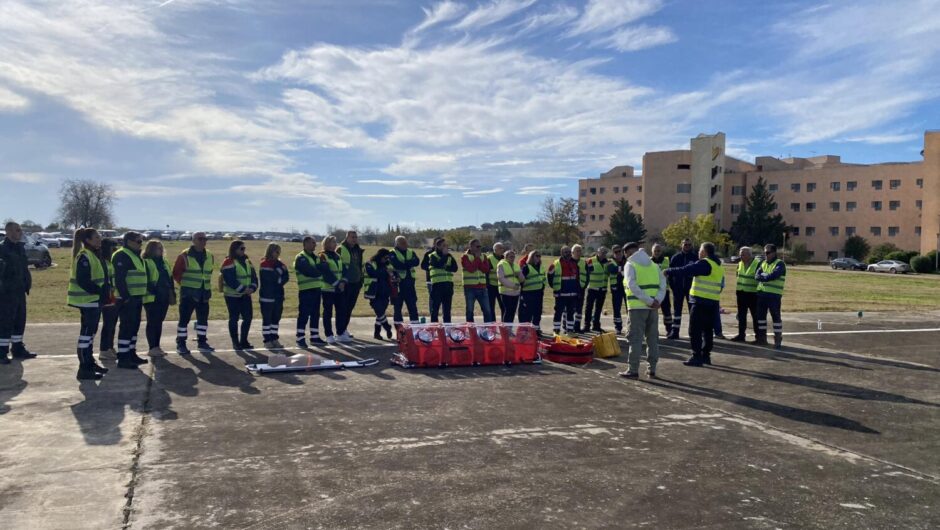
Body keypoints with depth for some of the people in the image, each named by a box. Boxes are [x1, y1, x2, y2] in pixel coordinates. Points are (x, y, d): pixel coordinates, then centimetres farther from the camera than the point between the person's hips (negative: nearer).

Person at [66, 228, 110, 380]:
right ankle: (84, 369, -4)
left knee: (90, 331, 16)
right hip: (88, 300, -10)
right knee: (87, 332, -8)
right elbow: (83, 281, -23)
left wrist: (105, 292, 9)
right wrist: (100, 291, -20)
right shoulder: (84, 256, -15)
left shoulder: (94, 255, 15)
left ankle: (89, 363, 27)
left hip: (94, 299, 10)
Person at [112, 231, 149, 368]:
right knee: (126, 327, -8)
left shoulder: (135, 255, 18)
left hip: (136, 298, 10)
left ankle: (131, 354, 22)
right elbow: (119, 279, -20)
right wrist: (126, 297, -24)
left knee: (134, 326, 14)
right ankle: (122, 358, -4)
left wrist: (142, 295, 20)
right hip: (127, 298, -10)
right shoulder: (122, 256, -13)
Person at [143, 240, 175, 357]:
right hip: (152, 298, -7)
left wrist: (172, 294, 14)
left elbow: (170, 279, 19)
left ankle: (157, 346, 17)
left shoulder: (164, 262, 16)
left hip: (164, 298, 7)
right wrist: (153, 291, -19)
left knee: (159, 322, 11)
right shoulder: (145, 262, -7)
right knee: (152, 322, -3)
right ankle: (152, 348, 1)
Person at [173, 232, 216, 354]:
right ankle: (181, 344, 4)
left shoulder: (209, 256, 9)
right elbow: (176, 273, -2)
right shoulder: (185, 256, -8)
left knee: (203, 318, 10)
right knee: (184, 318, -2)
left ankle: (202, 342, 20)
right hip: (188, 293, -6)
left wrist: (206, 285, 13)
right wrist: (185, 284, 0)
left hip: (204, 293, 6)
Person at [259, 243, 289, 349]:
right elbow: (271, 277, -20)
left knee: (276, 318, 9)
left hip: (278, 295, 6)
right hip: (267, 296, -6)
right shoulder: (265, 264, -8)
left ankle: (275, 339, 15)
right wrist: (281, 269, -14)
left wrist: (278, 280, -12)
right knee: (267, 319, -1)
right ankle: (267, 340, 3)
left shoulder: (279, 263, 11)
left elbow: (286, 277, 4)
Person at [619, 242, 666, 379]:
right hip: (653, 307, 5)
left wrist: (649, 301, -17)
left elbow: (633, 286, -17)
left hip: (637, 306, -5)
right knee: (652, 338, 12)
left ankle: (633, 370, -3)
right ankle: (652, 369, 15)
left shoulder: (630, 265, -3)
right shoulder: (654, 265, 14)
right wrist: (657, 300, -8)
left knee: (636, 338, -2)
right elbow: (663, 284, 2)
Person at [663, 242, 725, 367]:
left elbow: (685, 271, -17)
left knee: (695, 330, -4)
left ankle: (696, 357, -6)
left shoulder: (704, 263, -12)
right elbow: (720, 285, 22)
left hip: (700, 302, -9)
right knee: (708, 330, 15)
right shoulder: (719, 266, 17)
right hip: (713, 302, 9)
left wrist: (668, 271, -8)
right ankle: (706, 355, 21)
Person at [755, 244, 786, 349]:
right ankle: (762, 338, 21)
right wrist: (767, 276, -14)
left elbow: (773, 276, -21)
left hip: (774, 295, -7)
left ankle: (778, 340, 2)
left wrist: (763, 275, -7)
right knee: (761, 316, 11)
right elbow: (757, 276, 4)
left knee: (776, 316, -3)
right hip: (761, 293, 7)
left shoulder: (779, 264, -6)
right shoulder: (763, 263, 15)